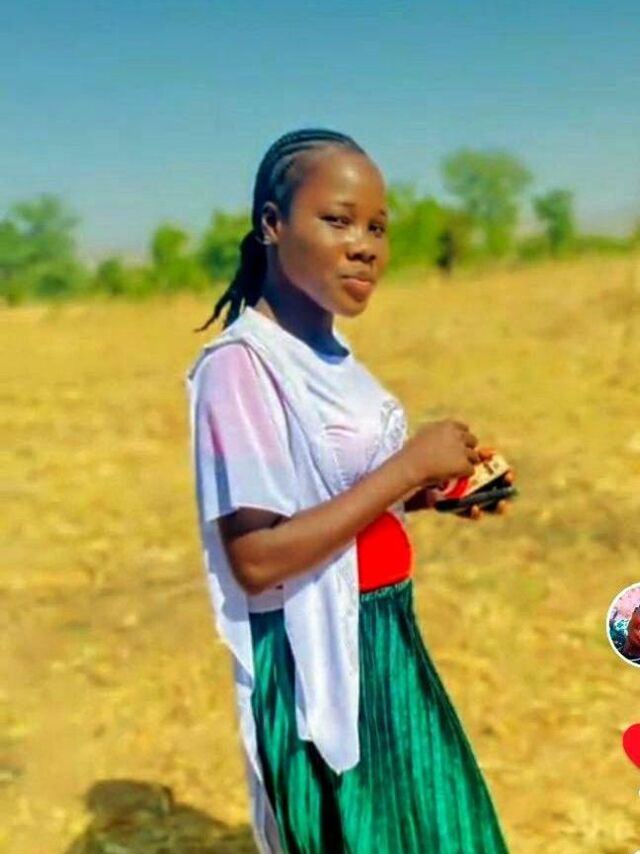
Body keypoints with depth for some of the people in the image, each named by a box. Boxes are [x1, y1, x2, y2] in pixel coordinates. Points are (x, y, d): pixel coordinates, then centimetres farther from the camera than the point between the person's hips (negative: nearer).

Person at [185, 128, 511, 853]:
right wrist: (407, 467, -23)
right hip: (318, 659, -9)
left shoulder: (329, 352, 5)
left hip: (386, 639, 9)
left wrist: (430, 490, -1)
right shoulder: (241, 364, -20)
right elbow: (256, 559, -25)